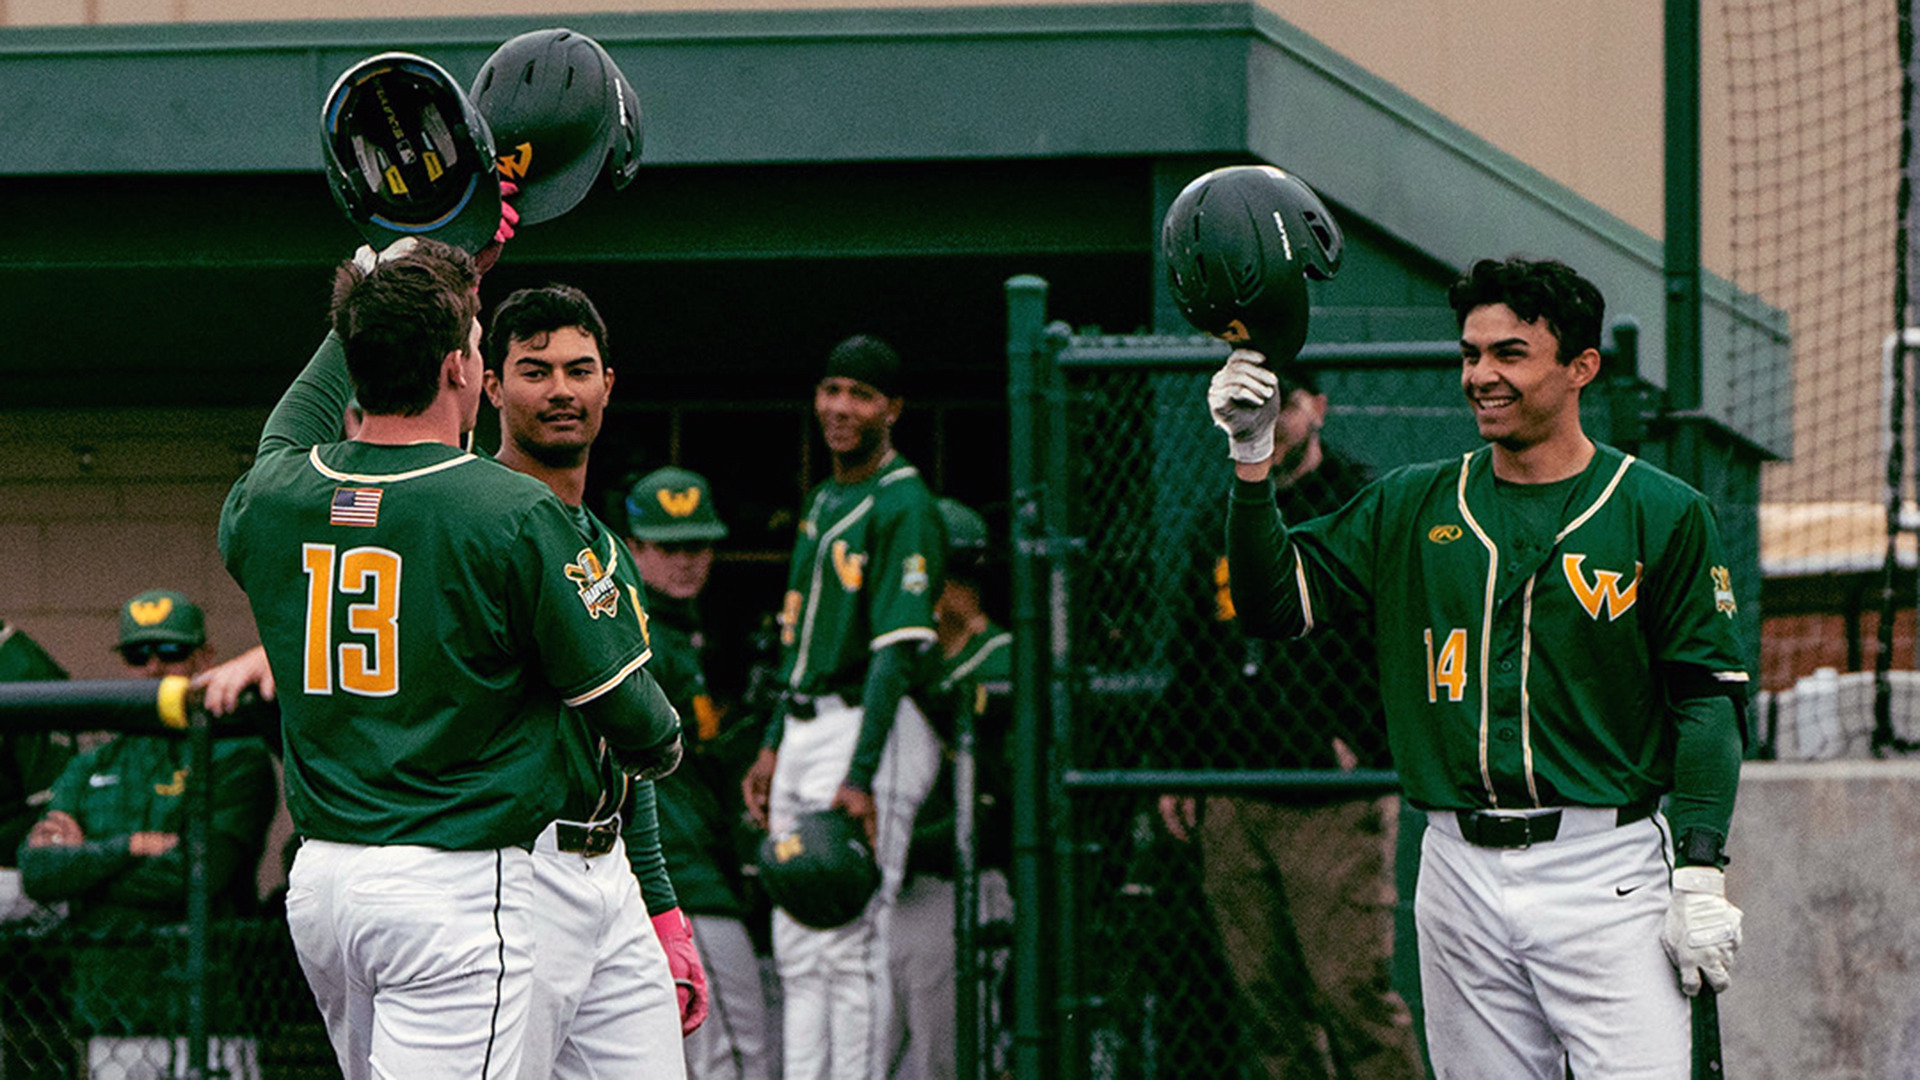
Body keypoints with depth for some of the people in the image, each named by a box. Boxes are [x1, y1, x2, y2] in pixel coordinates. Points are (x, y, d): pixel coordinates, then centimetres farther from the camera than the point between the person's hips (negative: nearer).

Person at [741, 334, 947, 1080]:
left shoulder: (903, 507, -11)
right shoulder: (823, 503, 18)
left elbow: (898, 650, -18)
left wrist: (861, 777, -24)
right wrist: (773, 747, 18)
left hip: (871, 728, -9)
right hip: (804, 731, 9)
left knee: (848, 942, -11)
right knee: (797, 947, 9)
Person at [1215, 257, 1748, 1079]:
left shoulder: (1662, 515, 1)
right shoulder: (1410, 509, 12)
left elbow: (1708, 697, -1)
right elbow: (1275, 602, 8)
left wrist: (1699, 873, -9)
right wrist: (1252, 458, -6)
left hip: (1605, 875, -4)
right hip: (1461, 878, 4)